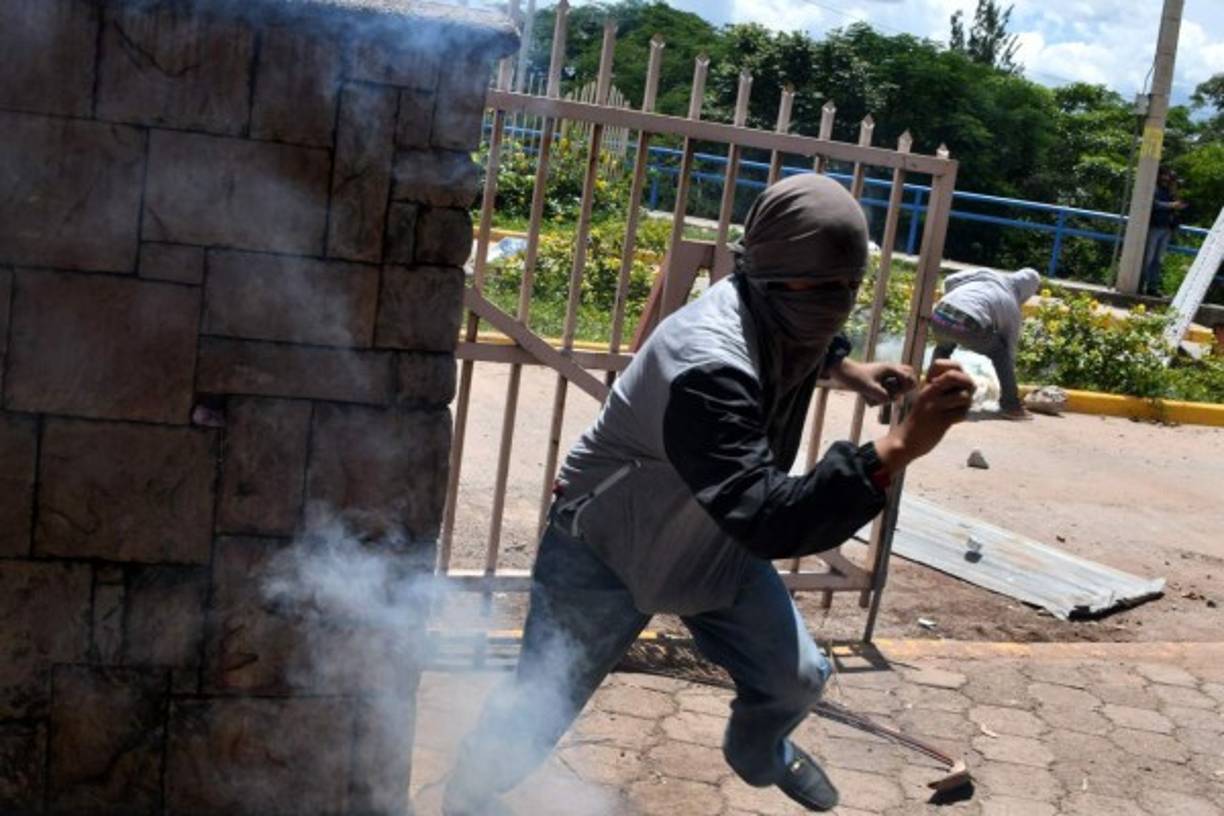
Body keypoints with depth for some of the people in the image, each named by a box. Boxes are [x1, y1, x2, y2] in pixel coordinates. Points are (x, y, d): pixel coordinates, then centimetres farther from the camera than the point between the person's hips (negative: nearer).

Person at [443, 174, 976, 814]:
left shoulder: (779, 315, -11)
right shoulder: (709, 368, -41)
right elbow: (773, 521, -48)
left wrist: (847, 367, 5)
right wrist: (898, 448, -54)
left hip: (716, 542, 8)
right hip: (605, 547, -7)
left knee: (797, 677, 8)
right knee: (538, 709, -2)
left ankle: (759, 755, 44)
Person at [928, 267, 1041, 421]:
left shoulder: (985, 273, 26)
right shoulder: (1012, 309, 21)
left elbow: (949, 281, 15)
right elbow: (1009, 349, 27)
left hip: (940, 315, 3)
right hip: (968, 326, -3)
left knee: (943, 347, 38)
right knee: (1000, 353, 24)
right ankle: (1011, 406, 23)